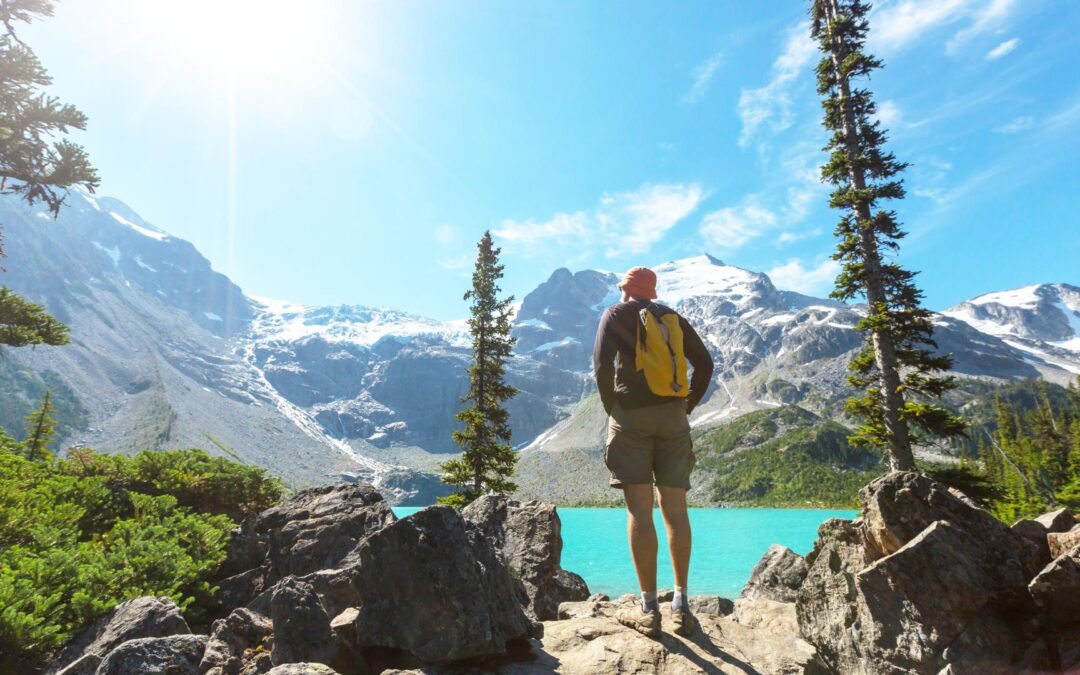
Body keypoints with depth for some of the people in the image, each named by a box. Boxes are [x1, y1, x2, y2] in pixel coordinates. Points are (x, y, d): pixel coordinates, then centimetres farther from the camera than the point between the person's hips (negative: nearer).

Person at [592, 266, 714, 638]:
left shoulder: (616, 314, 6)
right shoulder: (673, 318, 18)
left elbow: (602, 363, -9)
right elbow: (705, 364, 11)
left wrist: (611, 408, 1)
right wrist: (687, 406, 15)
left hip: (632, 415, -4)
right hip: (672, 418, 4)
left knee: (639, 511, -4)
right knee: (675, 509, 6)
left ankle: (648, 609, -1)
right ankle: (681, 605, 8)